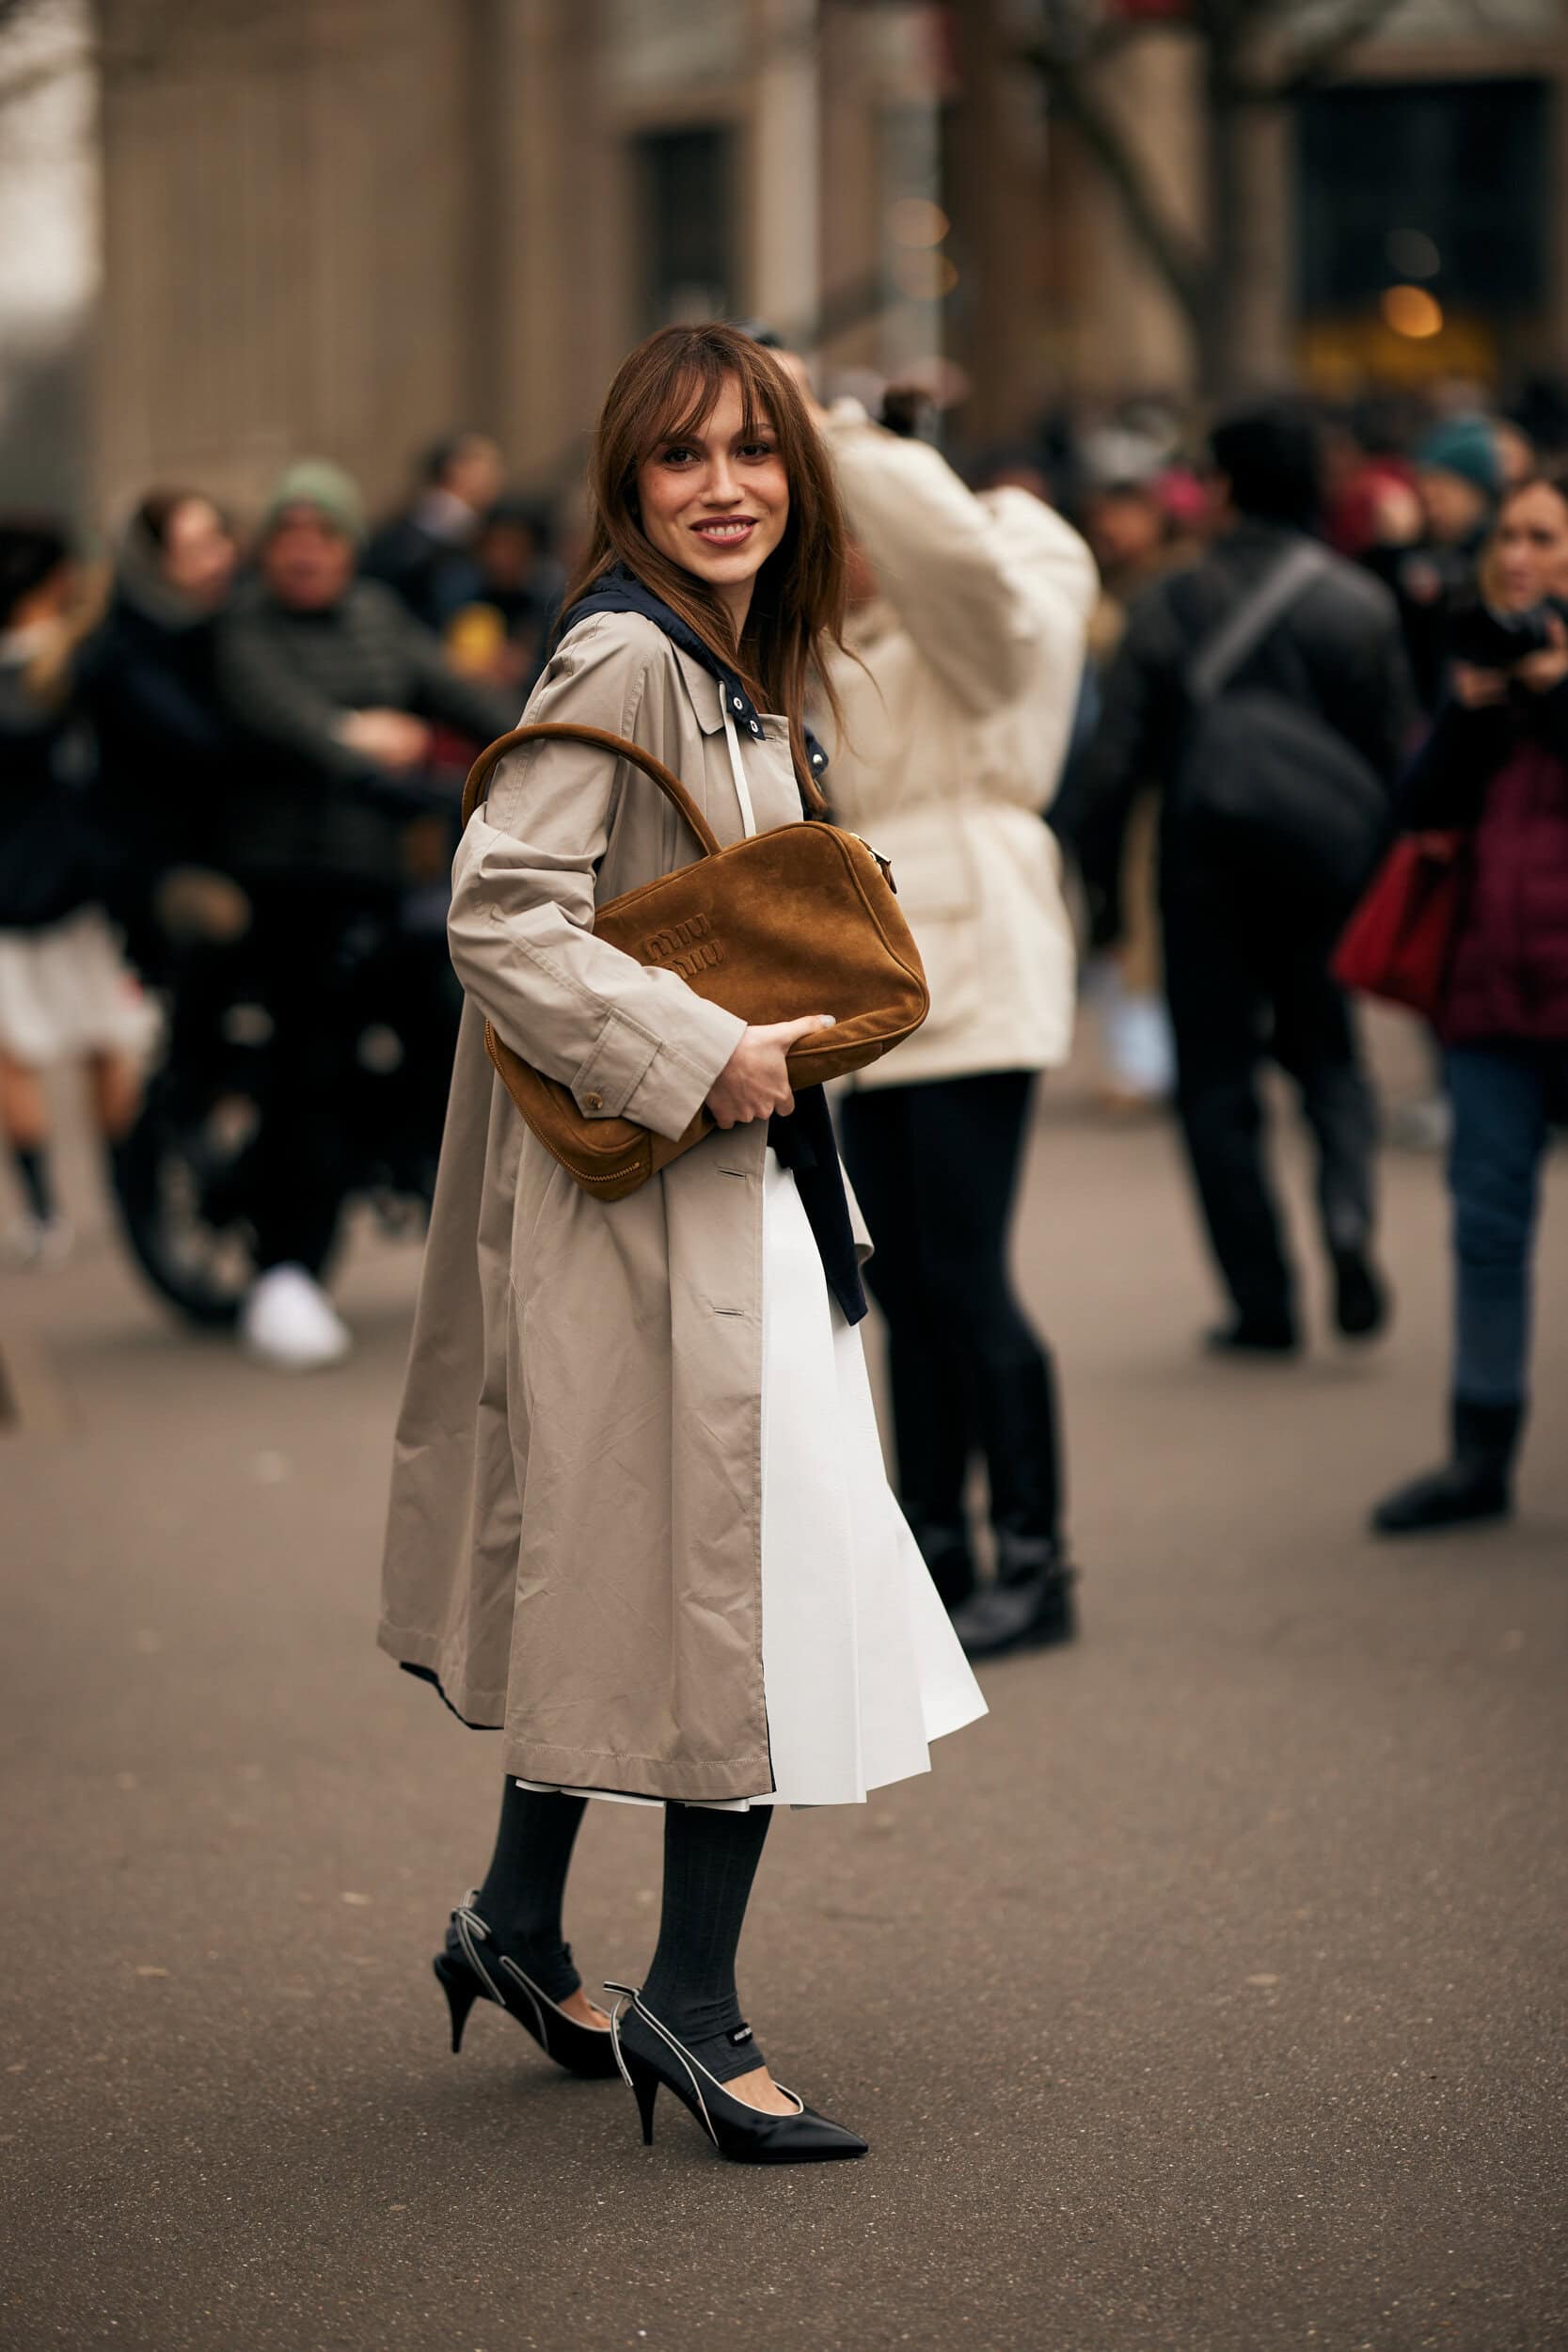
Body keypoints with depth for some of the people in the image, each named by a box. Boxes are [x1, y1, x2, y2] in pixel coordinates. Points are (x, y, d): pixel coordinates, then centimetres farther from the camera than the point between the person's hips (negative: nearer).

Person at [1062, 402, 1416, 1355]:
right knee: (1329, 1055, 17)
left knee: (1218, 1087, 8)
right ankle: (1348, 1213, -12)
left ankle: (1265, 1302, 5)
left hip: (1206, 883, -1)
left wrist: (1102, 882, 3)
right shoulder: (1363, 605, -3)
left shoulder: (1170, 606, -6)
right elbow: (1399, 757, -1)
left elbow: (1115, 762, -7)